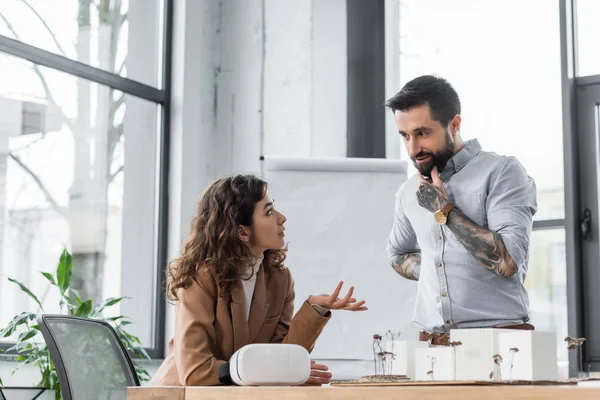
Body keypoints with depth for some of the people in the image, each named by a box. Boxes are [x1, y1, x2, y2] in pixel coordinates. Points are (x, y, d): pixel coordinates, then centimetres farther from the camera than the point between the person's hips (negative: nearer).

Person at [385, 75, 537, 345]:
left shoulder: (502, 172, -7)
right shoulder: (409, 192, 11)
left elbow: (508, 262, -16)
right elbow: (398, 255, 27)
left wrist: (445, 210, -11)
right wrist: (433, 273, 7)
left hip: (499, 335, -5)